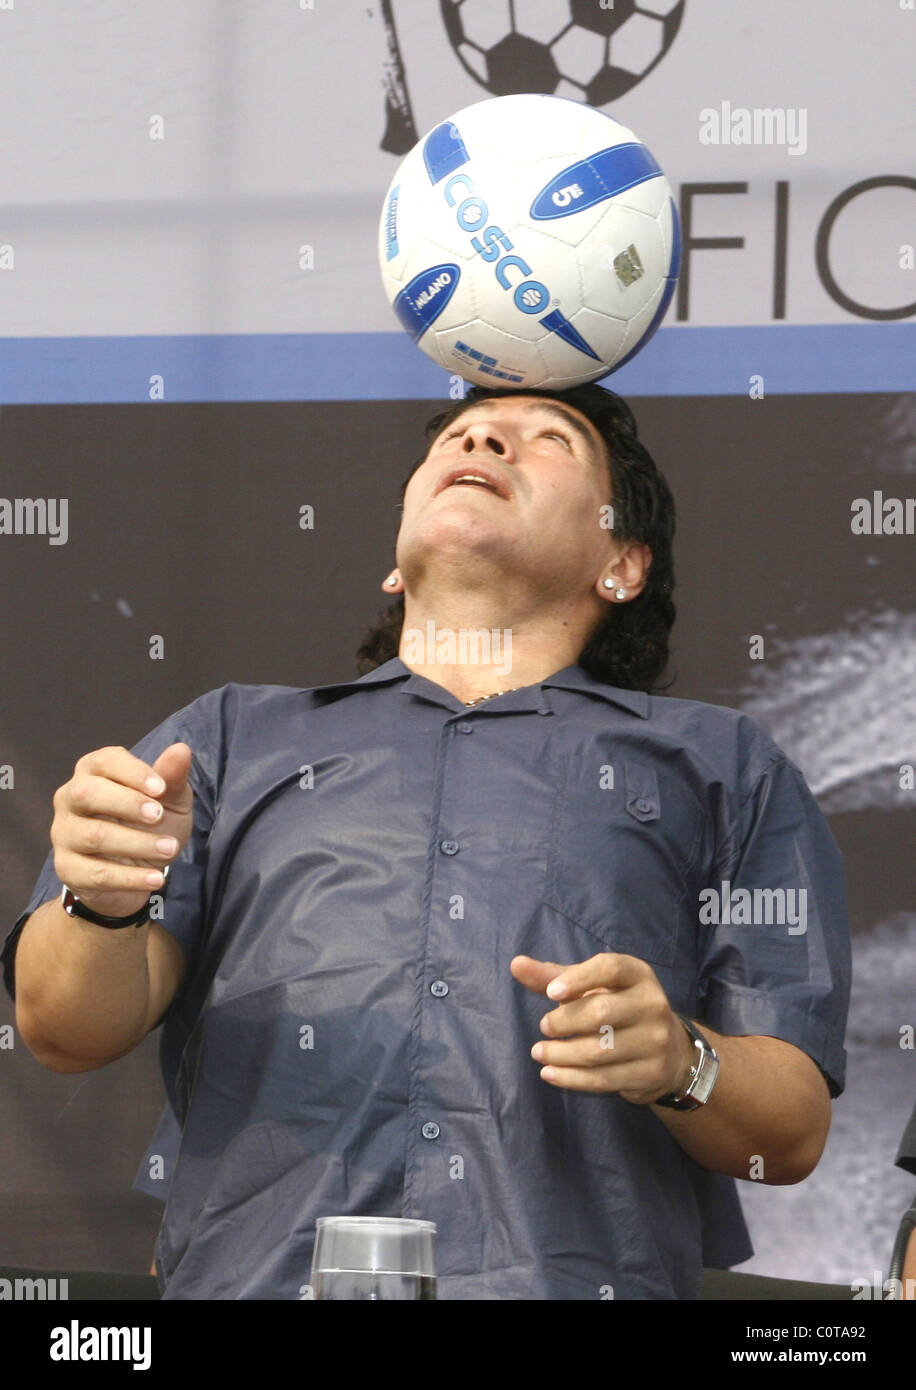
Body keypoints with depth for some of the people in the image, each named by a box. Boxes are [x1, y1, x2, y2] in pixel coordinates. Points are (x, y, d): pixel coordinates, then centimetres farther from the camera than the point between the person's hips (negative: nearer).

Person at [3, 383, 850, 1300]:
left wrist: (681, 1063, -6)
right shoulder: (231, 739, 26)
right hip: (260, 1273, 1)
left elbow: (794, 1131, 16)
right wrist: (102, 904, -8)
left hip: (575, 1276, -1)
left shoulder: (723, 766, 24)